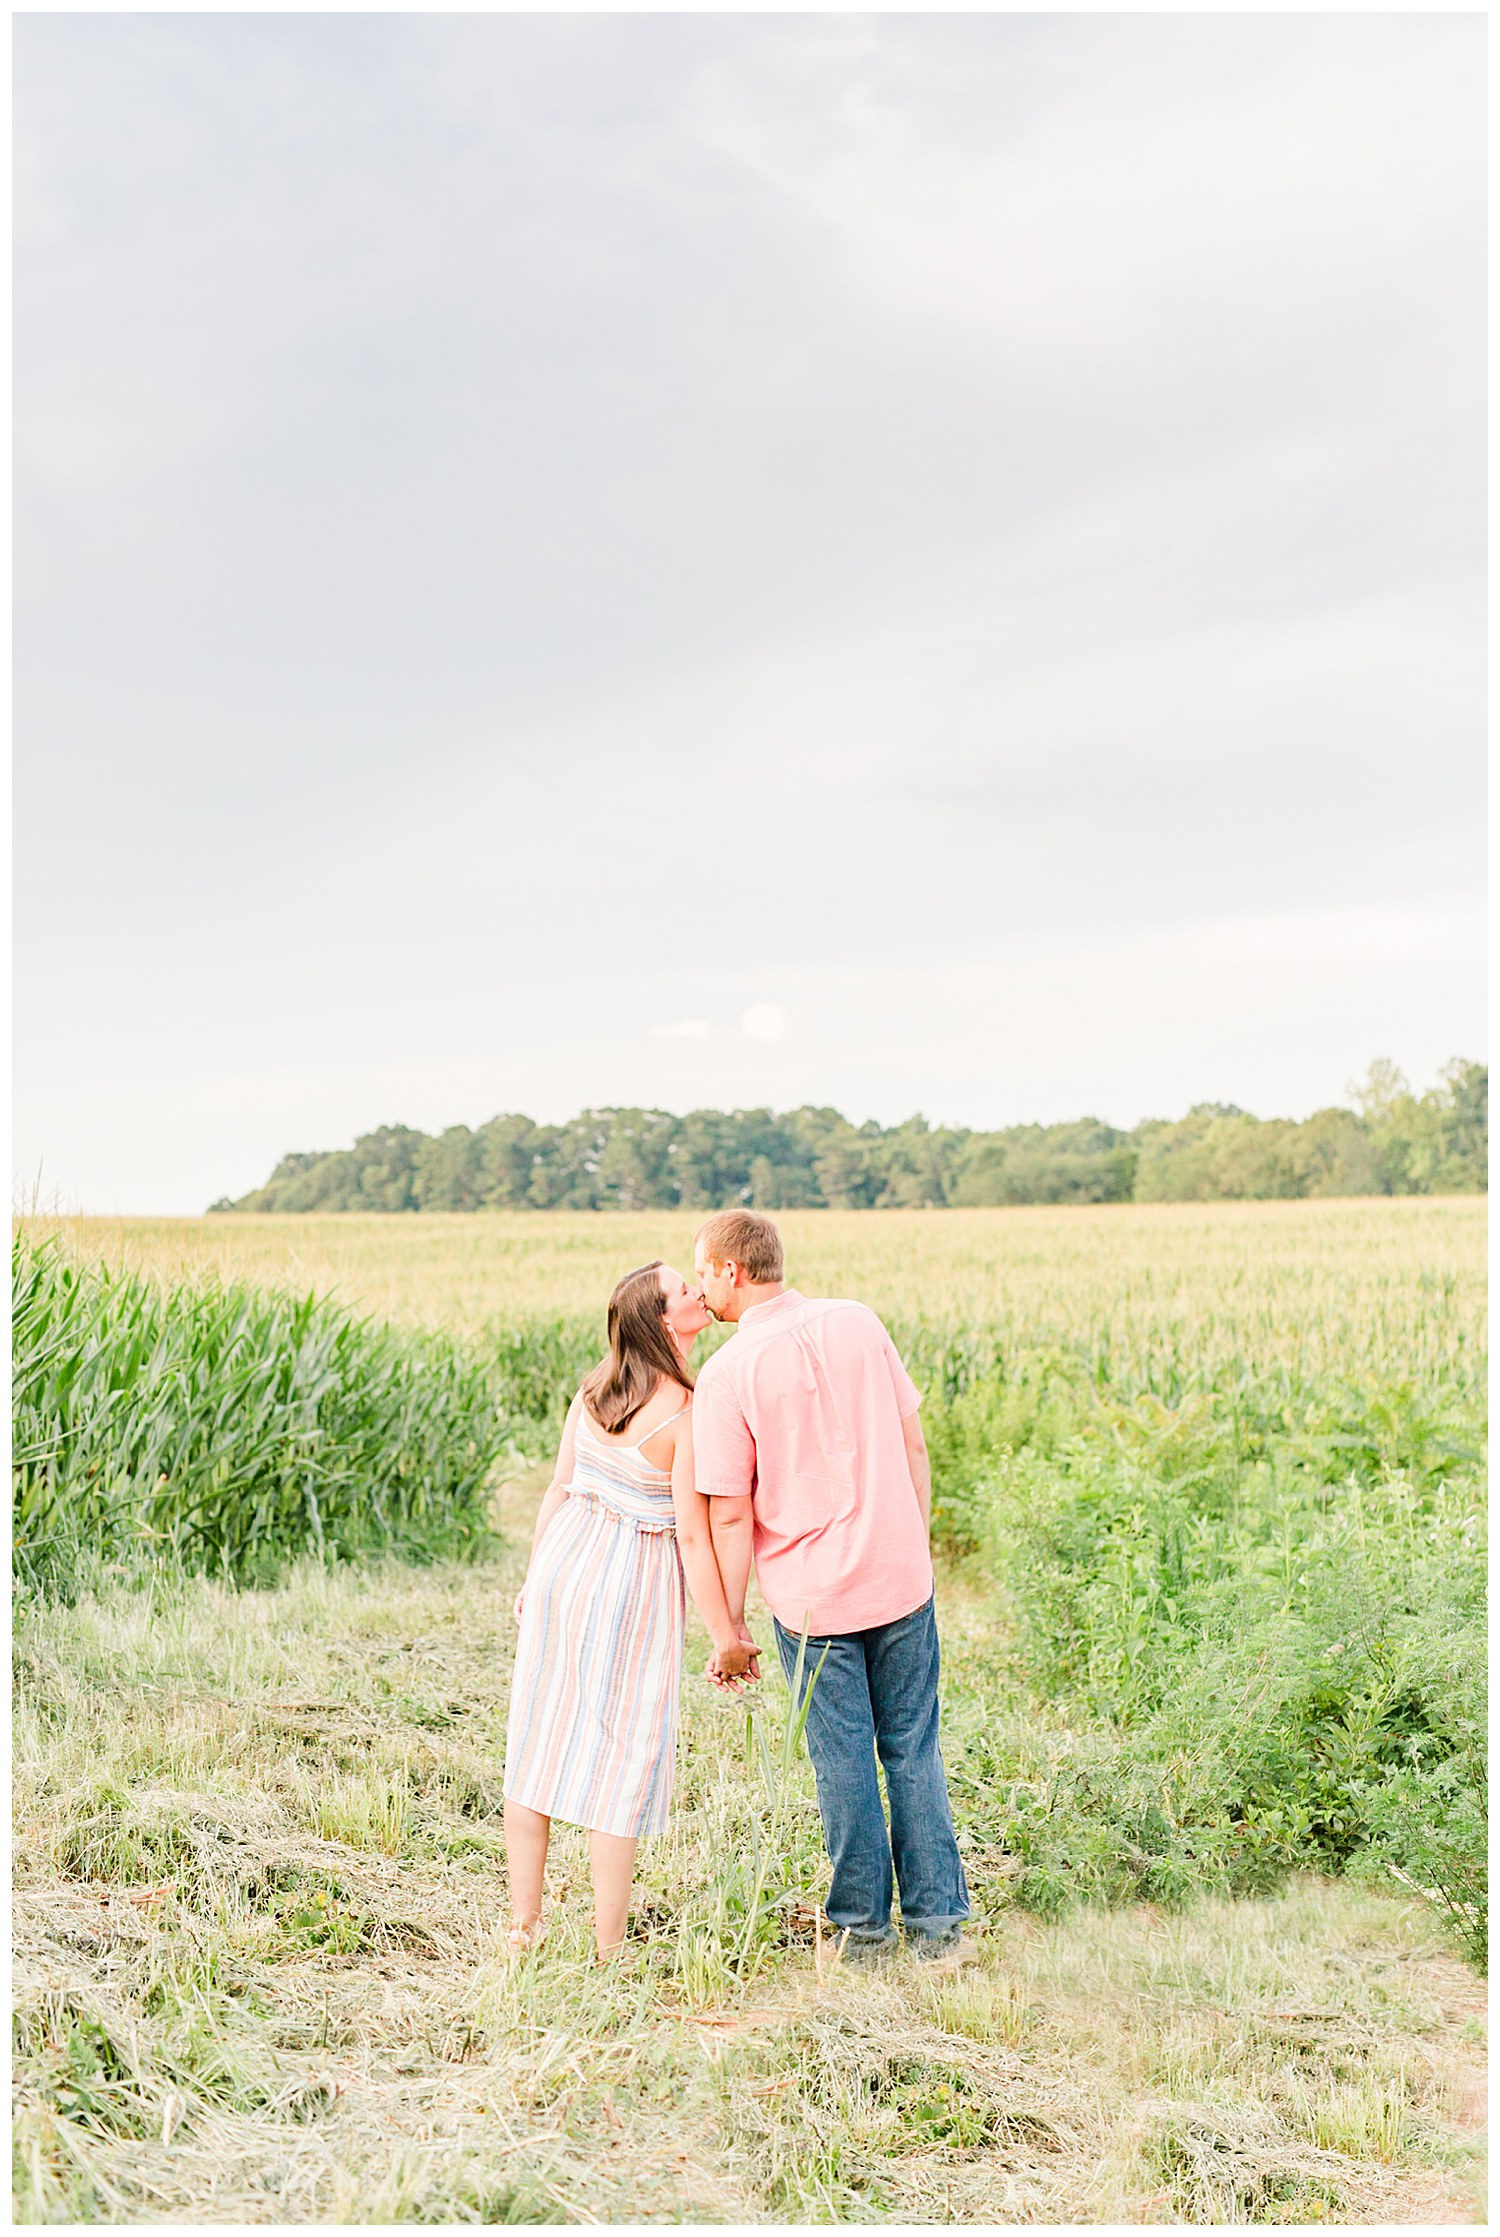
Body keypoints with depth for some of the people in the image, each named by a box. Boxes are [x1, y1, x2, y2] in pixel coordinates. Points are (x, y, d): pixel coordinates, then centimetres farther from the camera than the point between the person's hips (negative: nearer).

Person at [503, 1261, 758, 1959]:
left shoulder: (593, 1390, 0)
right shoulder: (687, 1414, -18)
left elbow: (558, 1489, 7)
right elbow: (692, 1534, -17)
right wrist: (726, 1638, -9)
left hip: (564, 1561, 6)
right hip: (632, 1587, -6)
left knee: (537, 1743, 13)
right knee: (621, 1759, 4)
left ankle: (523, 1926, 23)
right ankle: (609, 1951, 12)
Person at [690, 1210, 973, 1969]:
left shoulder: (725, 1376, -13)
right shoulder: (858, 1322, 0)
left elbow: (731, 1515, -12)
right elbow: (912, 1447, 5)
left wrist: (732, 1627, -2)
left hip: (811, 1598, -3)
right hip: (899, 1579, 3)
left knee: (843, 1760, 10)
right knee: (913, 1750, 13)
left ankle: (864, 1928, 21)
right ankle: (938, 1925, 17)